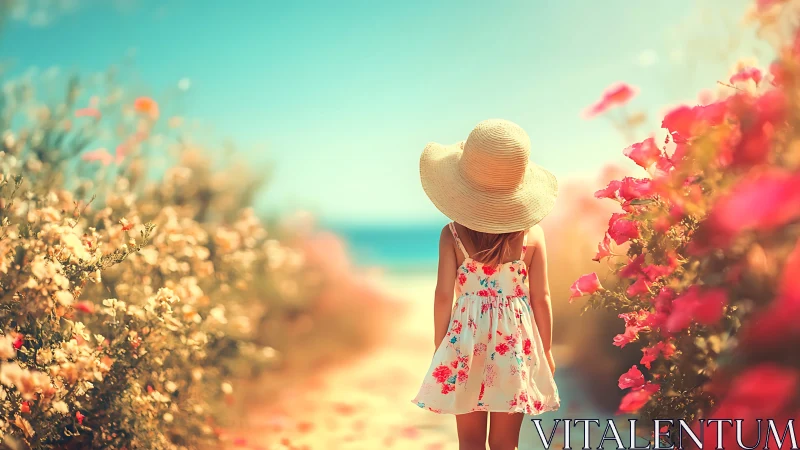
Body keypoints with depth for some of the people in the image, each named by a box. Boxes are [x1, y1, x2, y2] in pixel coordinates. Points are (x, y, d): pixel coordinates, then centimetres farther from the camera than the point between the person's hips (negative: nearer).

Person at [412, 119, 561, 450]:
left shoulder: (453, 235, -10)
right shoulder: (532, 234, -8)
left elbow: (443, 295, -8)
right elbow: (541, 298, -4)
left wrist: (439, 344, 6)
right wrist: (546, 351, 9)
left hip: (466, 343, 0)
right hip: (515, 345, 0)